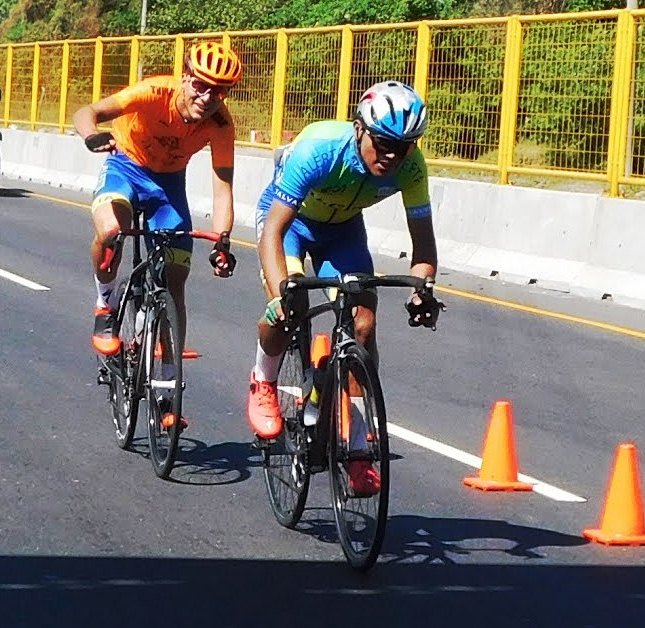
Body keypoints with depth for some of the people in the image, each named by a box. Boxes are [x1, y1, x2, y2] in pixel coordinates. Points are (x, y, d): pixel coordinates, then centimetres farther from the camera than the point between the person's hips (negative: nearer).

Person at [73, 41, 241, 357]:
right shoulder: (156, 93, -32)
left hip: (168, 179, 3)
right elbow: (87, 112, -40)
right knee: (110, 230, -35)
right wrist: (93, 137, -63)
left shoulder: (220, 124, -24)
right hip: (126, 164, -3)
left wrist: (222, 242, -39)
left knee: (174, 285, -3)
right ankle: (106, 307, -8)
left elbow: (223, 187, -24)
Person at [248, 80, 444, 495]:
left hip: (343, 226, 3)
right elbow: (272, 231, -41)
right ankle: (263, 383, 6)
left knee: (364, 326, -11)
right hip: (290, 217, -3)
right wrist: (281, 295, -56)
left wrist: (421, 292, -41)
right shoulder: (319, 148, -39)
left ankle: (357, 450, -2)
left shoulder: (410, 165, -28)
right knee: (288, 309, -27)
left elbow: (423, 241, -20)